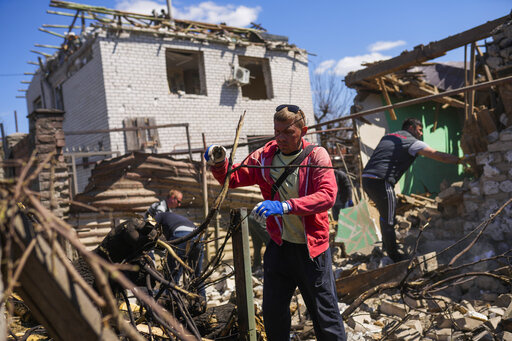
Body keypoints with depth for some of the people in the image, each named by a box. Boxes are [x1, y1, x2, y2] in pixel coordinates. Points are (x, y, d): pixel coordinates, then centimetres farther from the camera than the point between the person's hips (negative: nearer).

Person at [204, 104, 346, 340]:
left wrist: (284, 206, -36)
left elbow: (327, 195, -24)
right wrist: (218, 163, -19)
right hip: (278, 245, 4)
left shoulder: (316, 156, -10)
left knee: (325, 314, 9)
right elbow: (232, 179, 3)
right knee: (272, 313, 16)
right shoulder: (264, 156, 0)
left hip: (311, 247, -3)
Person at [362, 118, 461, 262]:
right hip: (380, 181, -9)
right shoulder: (412, 142, 1)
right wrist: (460, 160, 5)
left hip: (366, 178, 9)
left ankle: (387, 244, 38)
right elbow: (437, 155, -1)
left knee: (385, 214, 25)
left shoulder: (387, 136, 24)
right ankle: (393, 255, 13)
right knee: (388, 219, 3)